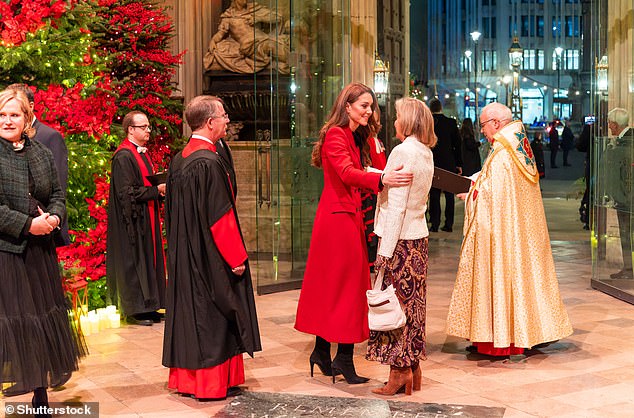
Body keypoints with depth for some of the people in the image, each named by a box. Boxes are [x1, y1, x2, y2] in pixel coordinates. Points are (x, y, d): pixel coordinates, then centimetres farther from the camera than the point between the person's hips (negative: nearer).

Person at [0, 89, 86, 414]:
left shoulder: (42, 154, 10)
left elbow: (58, 195, 14)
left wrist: (53, 217, -7)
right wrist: (27, 224, -17)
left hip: (40, 250, 5)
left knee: (43, 319, 10)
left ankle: (41, 395, 20)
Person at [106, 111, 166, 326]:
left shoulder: (142, 153, 15)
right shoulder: (123, 157, -15)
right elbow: (127, 192, -20)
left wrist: (161, 189, 5)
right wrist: (156, 190, -19)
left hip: (147, 218, 10)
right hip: (132, 221, -10)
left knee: (149, 260, 11)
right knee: (132, 263, -3)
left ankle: (147, 307, 17)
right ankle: (134, 310, 4)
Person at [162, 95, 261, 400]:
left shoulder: (179, 160, 7)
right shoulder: (210, 162, -20)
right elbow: (220, 216, -20)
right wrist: (236, 257, -14)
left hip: (184, 253, 9)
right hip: (210, 258, -9)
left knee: (188, 309, 14)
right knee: (212, 315, 1)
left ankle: (186, 378, 22)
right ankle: (212, 383, 9)